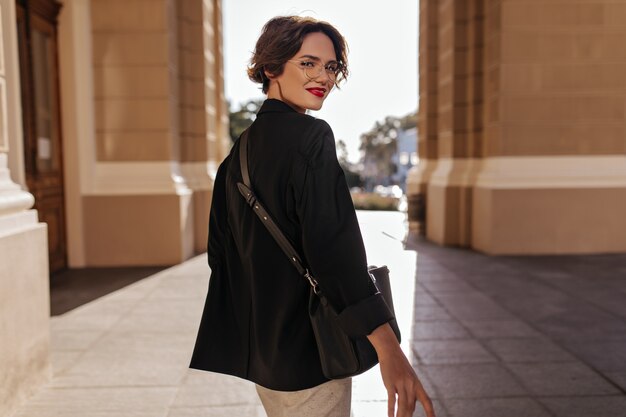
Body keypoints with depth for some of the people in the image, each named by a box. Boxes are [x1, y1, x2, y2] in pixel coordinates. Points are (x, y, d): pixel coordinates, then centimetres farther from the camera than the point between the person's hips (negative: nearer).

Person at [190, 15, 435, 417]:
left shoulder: (242, 150, 7)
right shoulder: (311, 136, -16)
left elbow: (222, 250, 11)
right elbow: (333, 245, -28)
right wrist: (388, 347, -30)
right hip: (308, 352, -8)